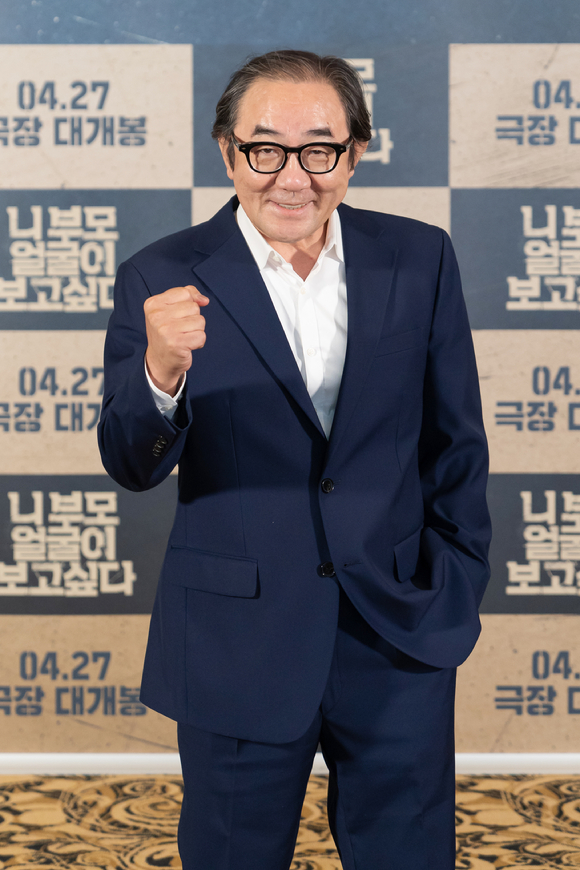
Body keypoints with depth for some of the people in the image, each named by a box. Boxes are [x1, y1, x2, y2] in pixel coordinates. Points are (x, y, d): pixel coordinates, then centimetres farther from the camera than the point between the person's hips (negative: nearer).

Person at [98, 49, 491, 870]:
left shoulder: (419, 259, -2)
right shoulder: (166, 279, -8)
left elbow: (455, 439, 6)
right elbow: (133, 467, -13)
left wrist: (458, 584, 7)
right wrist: (160, 372, -33)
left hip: (400, 645, 2)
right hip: (239, 648, -1)